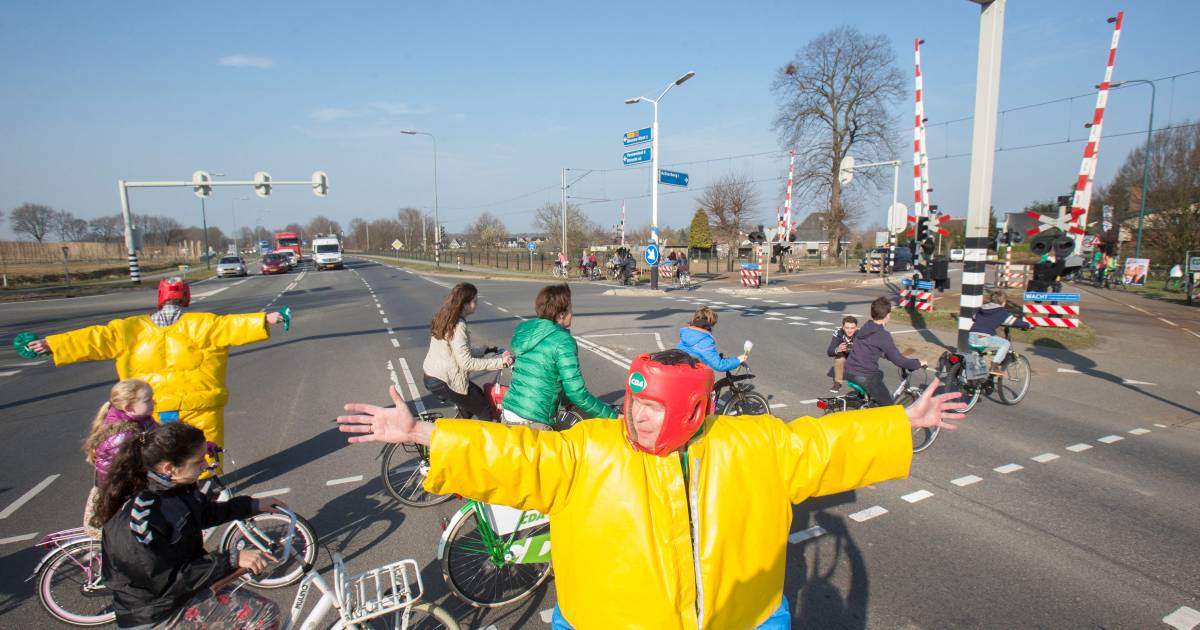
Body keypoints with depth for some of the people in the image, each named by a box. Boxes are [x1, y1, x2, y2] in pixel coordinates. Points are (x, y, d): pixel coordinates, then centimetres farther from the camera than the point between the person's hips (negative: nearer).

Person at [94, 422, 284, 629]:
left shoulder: (177, 487, -5)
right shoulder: (142, 516, -30)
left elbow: (207, 512, 16)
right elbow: (168, 582, -26)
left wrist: (254, 505, 14)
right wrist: (232, 560, -29)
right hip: (157, 612, -9)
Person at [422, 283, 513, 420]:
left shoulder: (444, 319, 7)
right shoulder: (458, 326, -22)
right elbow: (467, 363, -25)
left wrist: (483, 350, 17)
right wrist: (500, 362, -24)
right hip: (442, 383, -9)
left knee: (478, 395, 25)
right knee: (485, 412, 1)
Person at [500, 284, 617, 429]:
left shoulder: (523, 329, 6)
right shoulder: (563, 341, -16)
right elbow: (576, 393, -18)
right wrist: (612, 416, -8)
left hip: (509, 410, 7)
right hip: (533, 422, -7)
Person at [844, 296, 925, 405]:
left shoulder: (865, 327, 8)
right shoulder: (883, 335, -16)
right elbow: (898, 361, -14)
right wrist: (918, 363, 1)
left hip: (850, 371, 8)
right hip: (865, 376, -8)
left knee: (879, 374, 38)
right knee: (888, 406, 5)